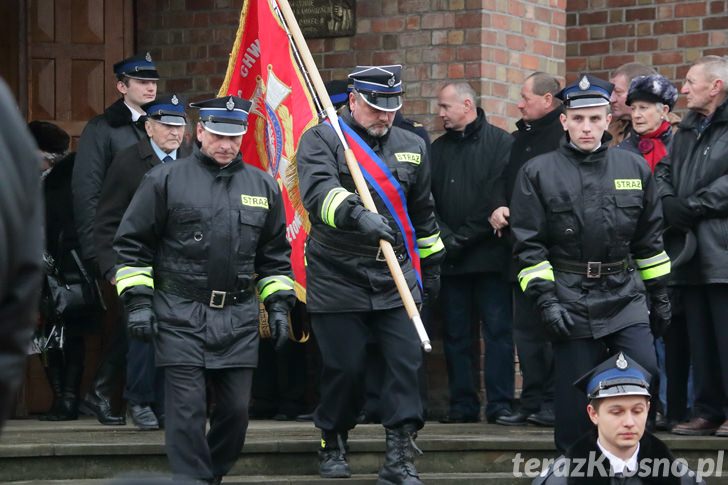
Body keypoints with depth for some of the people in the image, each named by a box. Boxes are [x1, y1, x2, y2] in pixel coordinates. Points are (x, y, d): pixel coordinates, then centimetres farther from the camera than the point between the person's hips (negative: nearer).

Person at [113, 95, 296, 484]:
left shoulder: (263, 186, 12)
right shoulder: (165, 180, 0)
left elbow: (275, 255, 19)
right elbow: (132, 245, 2)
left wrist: (279, 305, 12)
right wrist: (137, 302, -5)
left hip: (238, 317, 4)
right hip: (180, 316, -4)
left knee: (236, 408, 4)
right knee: (187, 410, -8)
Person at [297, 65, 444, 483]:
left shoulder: (412, 147, 12)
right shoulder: (322, 140, -5)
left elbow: (423, 213, 24)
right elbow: (318, 190, -25)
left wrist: (431, 264, 28)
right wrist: (357, 215, -41)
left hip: (396, 280, 4)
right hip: (338, 279, -4)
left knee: (407, 363, -5)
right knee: (344, 367, 1)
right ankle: (334, 443, 24)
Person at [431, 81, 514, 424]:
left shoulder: (500, 144, -1)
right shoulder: (437, 150, 15)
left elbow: (499, 199, -9)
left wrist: (464, 237, -11)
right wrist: (444, 237, -9)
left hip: (490, 254, -5)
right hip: (450, 259, 5)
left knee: (498, 330, -4)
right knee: (456, 334, 5)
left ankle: (500, 403, -3)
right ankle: (462, 404, 10)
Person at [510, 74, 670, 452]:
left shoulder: (634, 168, 8)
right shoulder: (538, 173, 0)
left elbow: (649, 239, 16)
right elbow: (529, 245, -2)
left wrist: (658, 293, 16)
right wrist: (545, 299, -10)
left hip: (625, 295, 2)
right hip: (571, 300, -2)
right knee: (575, 397, 1)